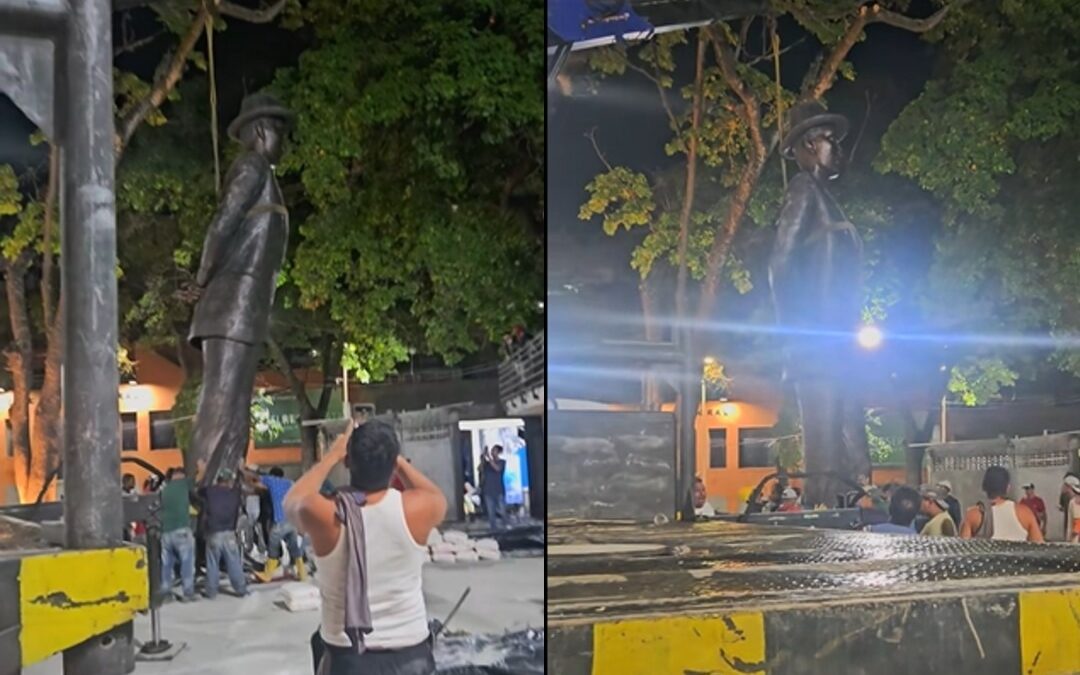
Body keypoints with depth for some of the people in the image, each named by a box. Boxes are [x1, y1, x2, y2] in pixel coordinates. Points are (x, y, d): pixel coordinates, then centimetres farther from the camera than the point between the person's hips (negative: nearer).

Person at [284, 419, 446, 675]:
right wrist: (395, 457, 15)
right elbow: (439, 498, 13)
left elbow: (292, 501, 11)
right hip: (409, 654, 1)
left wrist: (332, 456, 17)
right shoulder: (415, 509, -15)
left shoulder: (321, 515, -16)